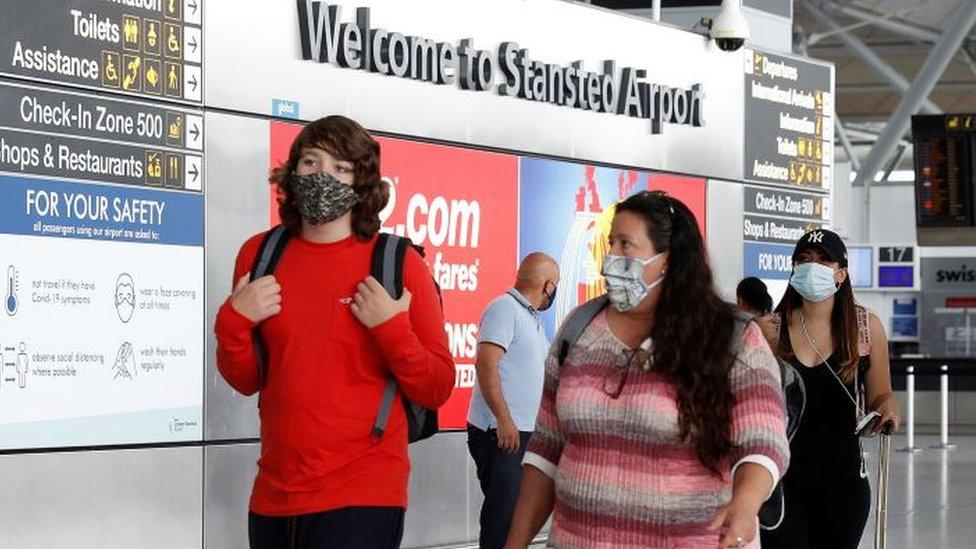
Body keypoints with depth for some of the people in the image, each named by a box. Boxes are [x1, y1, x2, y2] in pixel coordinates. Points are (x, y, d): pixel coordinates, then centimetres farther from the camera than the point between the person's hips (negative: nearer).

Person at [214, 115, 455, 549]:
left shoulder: (398, 264, -4)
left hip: (362, 495, -4)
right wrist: (235, 321, -4)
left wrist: (392, 329, -17)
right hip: (274, 492, 4)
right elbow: (246, 380, 13)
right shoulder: (259, 254, 6)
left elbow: (436, 390, -3)